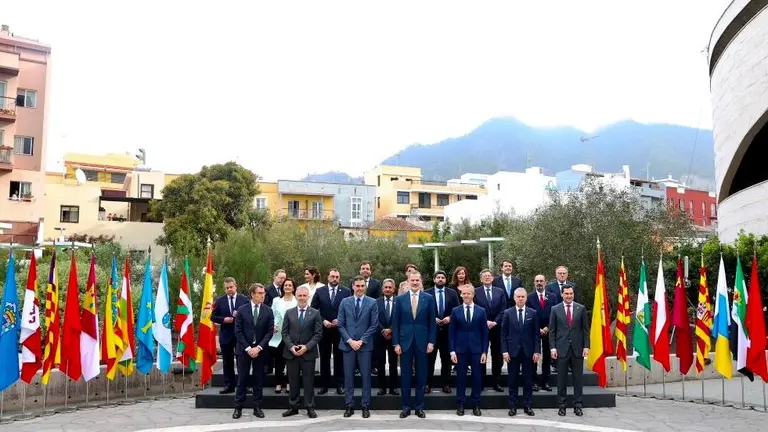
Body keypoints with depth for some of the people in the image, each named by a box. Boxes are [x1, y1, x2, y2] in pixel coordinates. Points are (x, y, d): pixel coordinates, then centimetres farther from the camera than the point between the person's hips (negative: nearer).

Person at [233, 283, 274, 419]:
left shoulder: (268, 311, 1)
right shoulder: (242, 310, -2)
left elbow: (270, 331, -2)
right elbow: (238, 331, -5)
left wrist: (259, 347, -12)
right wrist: (248, 348, -12)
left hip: (260, 349, 1)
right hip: (244, 349, -1)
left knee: (258, 380, 6)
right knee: (242, 379, 3)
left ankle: (257, 407, 13)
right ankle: (238, 407, 9)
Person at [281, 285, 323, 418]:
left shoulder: (315, 313, 1)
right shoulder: (289, 312, 7)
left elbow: (318, 334, -4)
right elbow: (284, 332, 4)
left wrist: (306, 347, -14)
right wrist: (291, 346, -10)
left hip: (308, 353, -2)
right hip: (291, 352, 2)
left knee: (308, 381, 3)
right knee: (293, 381, 9)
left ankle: (310, 408, 11)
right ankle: (293, 407, 18)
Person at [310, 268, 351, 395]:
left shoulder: (346, 291, -1)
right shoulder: (319, 291, 2)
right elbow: (313, 309, 2)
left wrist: (340, 320, -12)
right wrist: (323, 321, -10)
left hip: (340, 329, -1)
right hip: (324, 329, 1)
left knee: (339, 358, 6)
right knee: (324, 358, 8)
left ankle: (338, 384, 14)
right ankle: (324, 385, 16)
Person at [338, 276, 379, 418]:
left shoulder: (372, 303, 0)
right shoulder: (344, 302, 5)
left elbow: (374, 325, -3)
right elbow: (340, 324, 3)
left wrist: (361, 341, -10)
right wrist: (350, 340, -8)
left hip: (365, 345, -1)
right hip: (348, 344, 1)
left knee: (366, 376, 3)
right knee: (348, 376, 4)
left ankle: (365, 406, 11)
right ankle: (349, 406, 13)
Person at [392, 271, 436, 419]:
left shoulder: (428, 298, 1)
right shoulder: (400, 299, 2)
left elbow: (432, 322, 2)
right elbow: (395, 322, 2)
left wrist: (431, 342, -4)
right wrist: (396, 343, -3)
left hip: (422, 341, 0)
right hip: (405, 342, 0)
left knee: (421, 376, 6)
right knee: (405, 376, 5)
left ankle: (419, 407, 16)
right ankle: (406, 406, 15)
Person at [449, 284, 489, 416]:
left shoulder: (481, 311, 4)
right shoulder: (455, 311, 3)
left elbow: (485, 333, 4)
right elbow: (451, 332, 2)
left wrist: (484, 351, -2)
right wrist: (452, 351, -5)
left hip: (476, 349, 0)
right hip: (461, 349, 0)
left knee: (477, 377, 4)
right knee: (461, 377, 3)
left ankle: (476, 405, 15)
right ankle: (460, 405, 14)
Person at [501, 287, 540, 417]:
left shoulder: (533, 313, 3)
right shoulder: (508, 313, 2)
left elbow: (537, 334, 3)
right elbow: (503, 333, 2)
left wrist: (537, 351, -4)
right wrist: (505, 351, -6)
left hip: (528, 351, 1)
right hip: (513, 351, -1)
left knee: (528, 380, 6)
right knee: (513, 380, 5)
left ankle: (527, 406, 15)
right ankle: (513, 406, 12)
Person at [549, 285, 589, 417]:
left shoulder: (581, 308, 5)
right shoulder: (555, 309, 3)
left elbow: (585, 329, 5)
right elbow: (552, 331, 3)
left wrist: (586, 346, -3)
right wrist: (552, 347, -5)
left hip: (577, 349, 1)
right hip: (562, 349, -1)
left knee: (578, 378, 5)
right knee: (562, 379, 5)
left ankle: (577, 405, 13)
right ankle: (562, 405, 13)